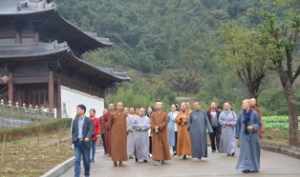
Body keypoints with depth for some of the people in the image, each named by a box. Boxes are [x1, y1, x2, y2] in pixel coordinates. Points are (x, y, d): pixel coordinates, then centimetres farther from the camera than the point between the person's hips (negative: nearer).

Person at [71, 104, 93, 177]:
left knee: (86, 160, 9)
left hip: (85, 142, -2)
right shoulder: (75, 120, 10)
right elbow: (73, 131, 13)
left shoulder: (88, 120, -1)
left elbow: (90, 130, -9)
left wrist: (87, 137, -26)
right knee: (77, 160, -5)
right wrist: (73, 140, 3)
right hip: (77, 142, 2)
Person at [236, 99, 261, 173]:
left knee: (253, 151, 6)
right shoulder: (241, 114, 3)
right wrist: (237, 134, 5)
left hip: (252, 135, -2)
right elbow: (238, 124, 8)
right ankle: (246, 167, 2)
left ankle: (254, 167, 20)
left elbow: (258, 124, -5)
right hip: (244, 135, 2)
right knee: (245, 151, -1)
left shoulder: (254, 114, -6)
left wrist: (253, 127, -24)